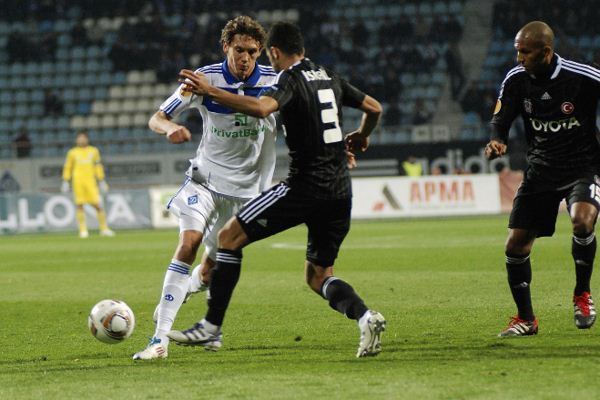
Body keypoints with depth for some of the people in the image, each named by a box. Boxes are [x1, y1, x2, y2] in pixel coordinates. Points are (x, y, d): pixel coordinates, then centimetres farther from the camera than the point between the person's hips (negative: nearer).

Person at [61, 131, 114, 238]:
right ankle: (83, 230, 1)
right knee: (79, 205, -4)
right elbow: (67, 168, 13)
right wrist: (65, 182, 7)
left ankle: (104, 228, 4)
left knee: (97, 204, -5)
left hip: (90, 181, 0)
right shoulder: (72, 153, 9)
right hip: (77, 181, 0)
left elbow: (98, 167, 16)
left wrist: (101, 181, 13)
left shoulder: (94, 151, 12)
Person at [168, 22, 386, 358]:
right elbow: (374, 108, 24)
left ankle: (211, 328, 0)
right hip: (340, 189, 8)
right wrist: (361, 137, 44)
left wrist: (210, 91, -27)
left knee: (230, 236, 2)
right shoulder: (330, 78, 15)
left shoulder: (291, 80, -7)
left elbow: (261, 107, -28)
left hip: (306, 185, -8)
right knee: (318, 276, 16)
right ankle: (365, 316, -12)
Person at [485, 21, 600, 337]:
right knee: (515, 246, -2)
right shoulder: (516, 80, -5)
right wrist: (496, 142, -19)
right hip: (541, 170, 4)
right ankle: (526, 319, 17)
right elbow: (500, 119, 3)